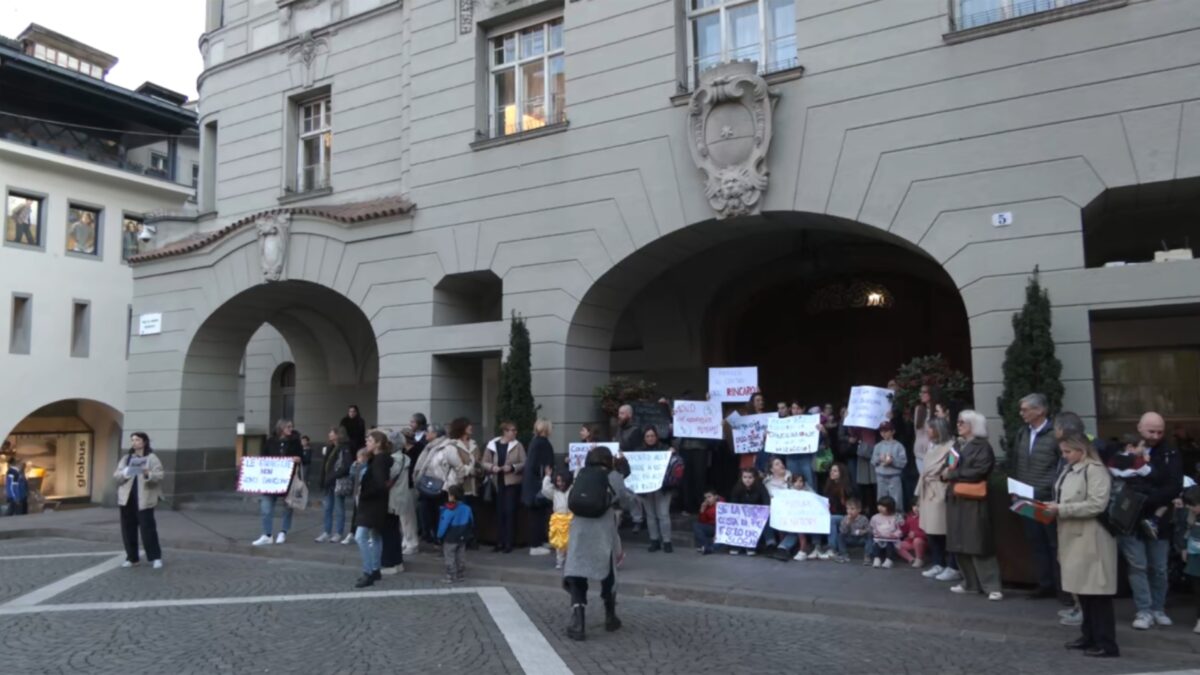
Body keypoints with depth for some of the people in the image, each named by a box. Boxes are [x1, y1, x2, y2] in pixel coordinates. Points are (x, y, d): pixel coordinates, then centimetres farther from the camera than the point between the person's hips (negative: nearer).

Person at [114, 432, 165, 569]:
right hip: (127, 498, 5)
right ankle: (131, 558, 17)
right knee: (128, 529, 6)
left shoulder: (152, 457, 1)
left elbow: (160, 475, -8)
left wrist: (148, 474, -28)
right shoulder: (126, 458, 14)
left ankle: (155, 557, 1)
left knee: (148, 528, -6)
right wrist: (124, 473, -15)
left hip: (144, 499, -5)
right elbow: (116, 476, 7)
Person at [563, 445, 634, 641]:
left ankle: (578, 622, -17)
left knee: (575, 575, 0)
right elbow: (625, 502, 5)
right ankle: (610, 617, 34)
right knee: (608, 574, 19)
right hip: (603, 531, -1)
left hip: (579, 528, 1)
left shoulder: (581, 475, 15)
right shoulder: (612, 476, 6)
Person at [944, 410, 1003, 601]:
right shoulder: (959, 446, 17)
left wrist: (952, 474, -11)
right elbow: (950, 467, 20)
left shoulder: (982, 446, -7)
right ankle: (971, 583, 18)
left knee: (978, 544, -8)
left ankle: (992, 586, -2)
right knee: (960, 544, 9)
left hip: (973, 502, -8)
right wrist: (946, 472, -4)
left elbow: (978, 472, -19)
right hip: (956, 500, 8)